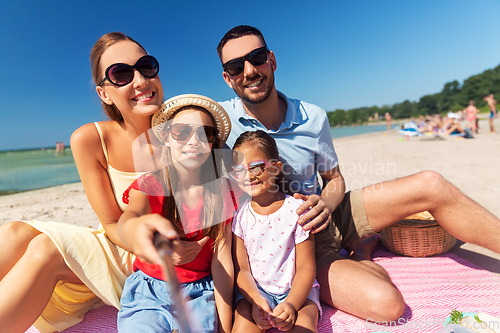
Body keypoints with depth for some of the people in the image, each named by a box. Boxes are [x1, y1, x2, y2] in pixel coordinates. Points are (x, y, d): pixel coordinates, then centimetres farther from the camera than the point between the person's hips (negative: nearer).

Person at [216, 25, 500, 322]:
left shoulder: (313, 118, -5)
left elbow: (335, 178, 5)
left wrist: (326, 202, -19)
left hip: (326, 217, 4)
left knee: (430, 185, -5)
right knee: (385, 303, -25)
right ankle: (360, 252, 5)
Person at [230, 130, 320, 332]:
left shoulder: (297, 209, -11)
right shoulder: (240, 215, -4)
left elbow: (306, 267, -9)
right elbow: (242, 269, -3)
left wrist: (291, 304, -22)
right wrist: (256, 299, -19)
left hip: (296, 290, -1)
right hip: (254, 290, 1)